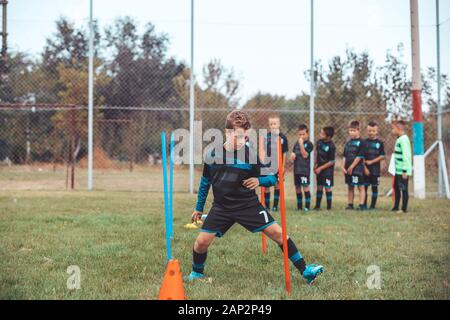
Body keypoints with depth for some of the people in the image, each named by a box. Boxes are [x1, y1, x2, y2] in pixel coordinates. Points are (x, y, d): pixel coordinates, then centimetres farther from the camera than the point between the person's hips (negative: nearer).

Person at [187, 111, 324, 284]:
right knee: (202, 241, -9)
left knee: (277, 232, -10)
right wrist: (199, 208, 16)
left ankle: (305, 270, -1)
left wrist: (259, 181, -24)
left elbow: (272, 177, -2)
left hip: (248, 205, -1)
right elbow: (205, 182, 11)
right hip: (222, 207, 1)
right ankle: (197, 272, 22)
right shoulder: (213, 154, -3)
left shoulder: (251, 154, -10)